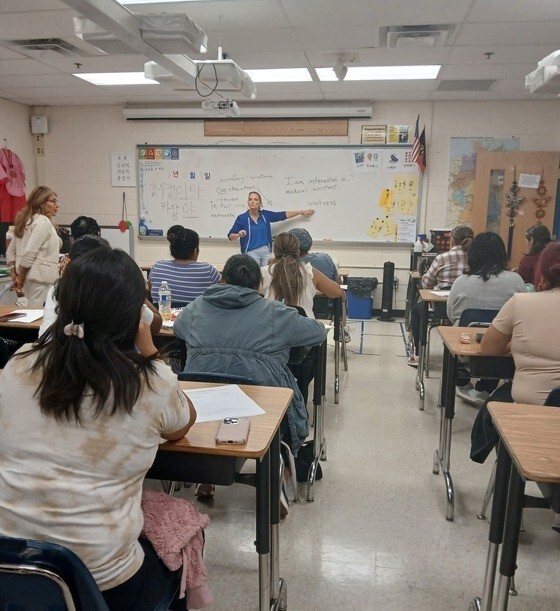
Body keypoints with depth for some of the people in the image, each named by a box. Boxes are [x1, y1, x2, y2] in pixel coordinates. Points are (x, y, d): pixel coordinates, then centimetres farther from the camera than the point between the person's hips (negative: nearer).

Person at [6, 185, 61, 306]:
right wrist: (20, 279, -9)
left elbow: (10, 252, 16)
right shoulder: (43, 221, -11)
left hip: (30, 278, 9)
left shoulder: (25, 220, 15)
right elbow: (29, 253, -19)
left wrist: (14, 276, 10)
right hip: (41, 278, -9)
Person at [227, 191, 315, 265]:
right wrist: (238, 235, -27)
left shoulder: (265, 214, 5)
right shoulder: (242, 218, -4)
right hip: (251, 252, -3)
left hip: (266, 251, 3)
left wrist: (302, 212, 16)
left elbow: (283, 215, 13)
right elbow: (230, 236, -4)